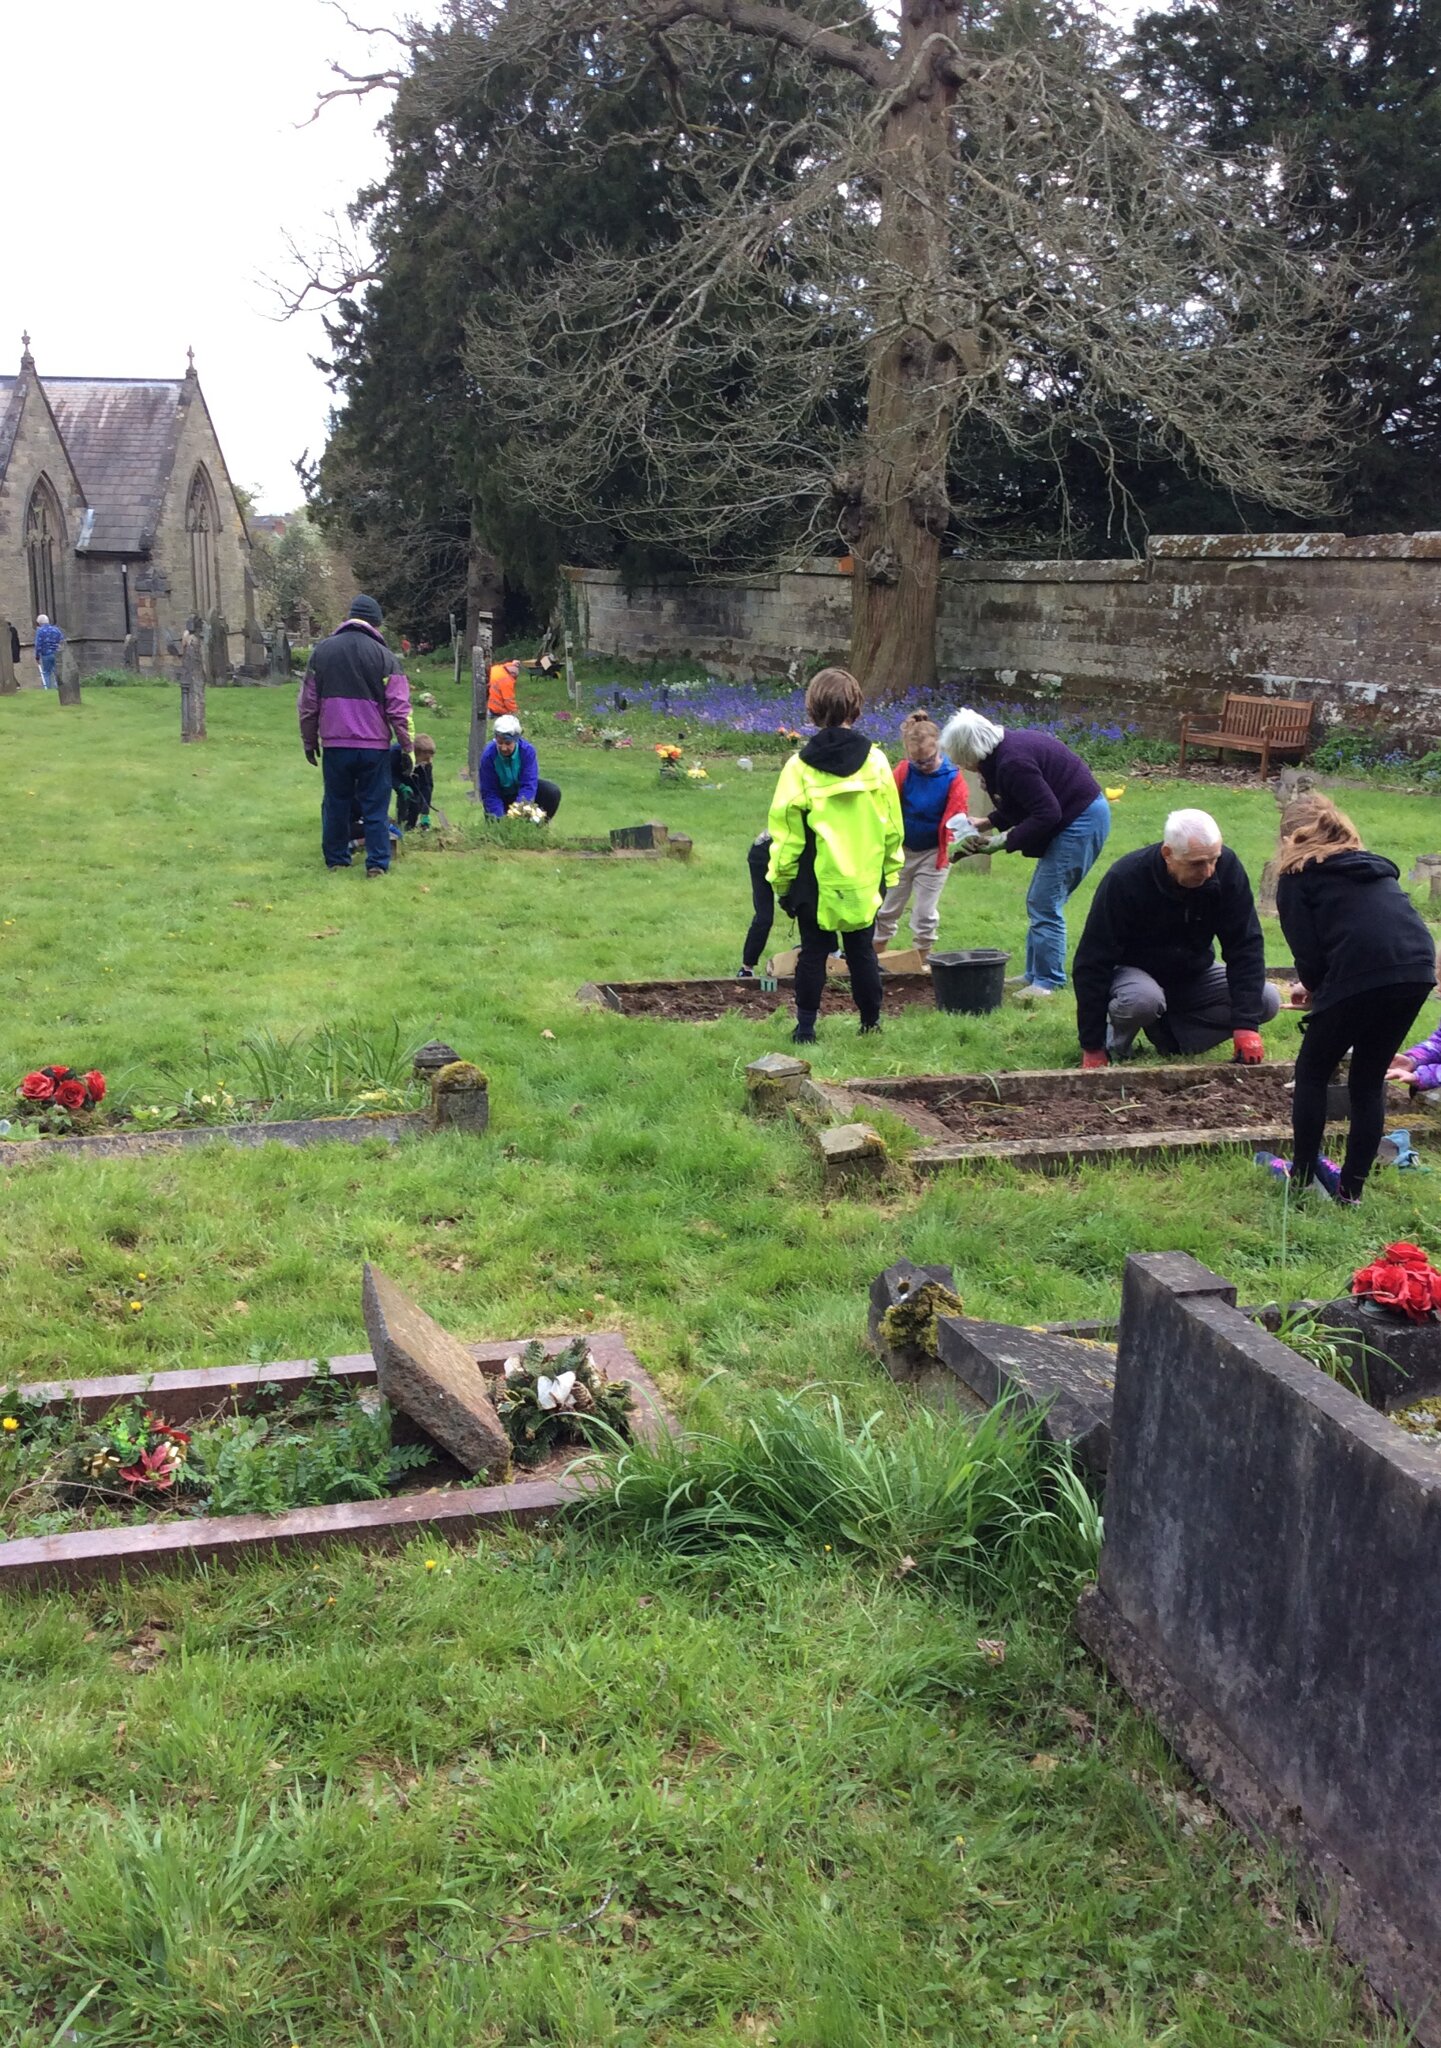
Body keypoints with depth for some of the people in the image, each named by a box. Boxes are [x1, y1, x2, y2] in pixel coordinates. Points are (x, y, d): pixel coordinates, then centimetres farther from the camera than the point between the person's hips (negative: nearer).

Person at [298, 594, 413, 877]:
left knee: (336, 804, 13)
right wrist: (406, 747, 2)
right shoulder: (383, 656, -2)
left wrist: (309, 742, 18)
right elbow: (399, 708, -5)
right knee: (375, 807, 3)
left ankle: (336, 859, 19)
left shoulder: (321, 651, 7)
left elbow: (307, 703, 10)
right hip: (374, 746, -2)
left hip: (334, 744, 2)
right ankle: (377, 864, 0)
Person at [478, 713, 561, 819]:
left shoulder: (527, 750, -25)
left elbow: (529, 784, -30)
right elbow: (489, 792, -23)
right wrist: (499, 818, -37)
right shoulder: (488, 757, -26)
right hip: (502, 796, -1)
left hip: (522, 790, 1)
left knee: (553, 793, -23)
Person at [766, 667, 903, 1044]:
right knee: (862, 953, 13)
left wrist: (781, 880, 5)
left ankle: (806, 1025, 10)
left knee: (813, 953, 8)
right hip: (865, 882, 1)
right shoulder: (875, 761, -5)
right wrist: (889, 872, 15)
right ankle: (871, 1022, 19)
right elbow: (892, 825, 2)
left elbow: (786, 831, -6)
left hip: (815, 882, -1)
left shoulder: (800, 766, -9)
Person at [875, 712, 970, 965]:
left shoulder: (952, 778, -15)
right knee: (887, 909, 12)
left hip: (933, 854, -2)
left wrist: (953, 845, -35)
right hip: (902, 850, 2)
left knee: (925, 915, 3)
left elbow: (955, 816, -16)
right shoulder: (903, 771, -12)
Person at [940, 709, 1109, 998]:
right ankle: (1034, 975, 21)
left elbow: (1047, 813, -25)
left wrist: (1004, 842, -19)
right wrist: (987, 822, 8)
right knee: (1039, 902, 14)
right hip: (1077, 815, 11)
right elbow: (1021, 805, 18)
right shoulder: (1006, 749, 7)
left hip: (1082, 822, -11)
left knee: (1045, 904, -9)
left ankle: (1048, 982, -3)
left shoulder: (1012, 762, -25)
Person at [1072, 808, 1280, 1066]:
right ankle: (1116, 1044, -6)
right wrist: (1092, 1046, -24)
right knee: (1143, 999, -39)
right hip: (1134, 971, -4)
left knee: (1267, 1000, -15)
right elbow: (1093, 962, -24)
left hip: (1193, 974, 5)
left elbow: (1245, 946, -17)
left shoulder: (1226, 868, -20)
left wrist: (1245, 1025, -25)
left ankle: (1170, 1034, -4)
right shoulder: (1124, 879, -28)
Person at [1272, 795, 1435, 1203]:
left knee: (1311, 1072, 15)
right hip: (1418, 971, 6)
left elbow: (1308, 953, 3)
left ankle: (1303, 1179, 19)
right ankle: (1351, 1188, 21)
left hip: (1360, 976, -6)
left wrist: (1313, 987, 24)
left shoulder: (1298, 876, 12)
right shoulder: (1374, 868, 30)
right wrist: (1321, 989, 34)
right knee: (1369, 1080, 18)